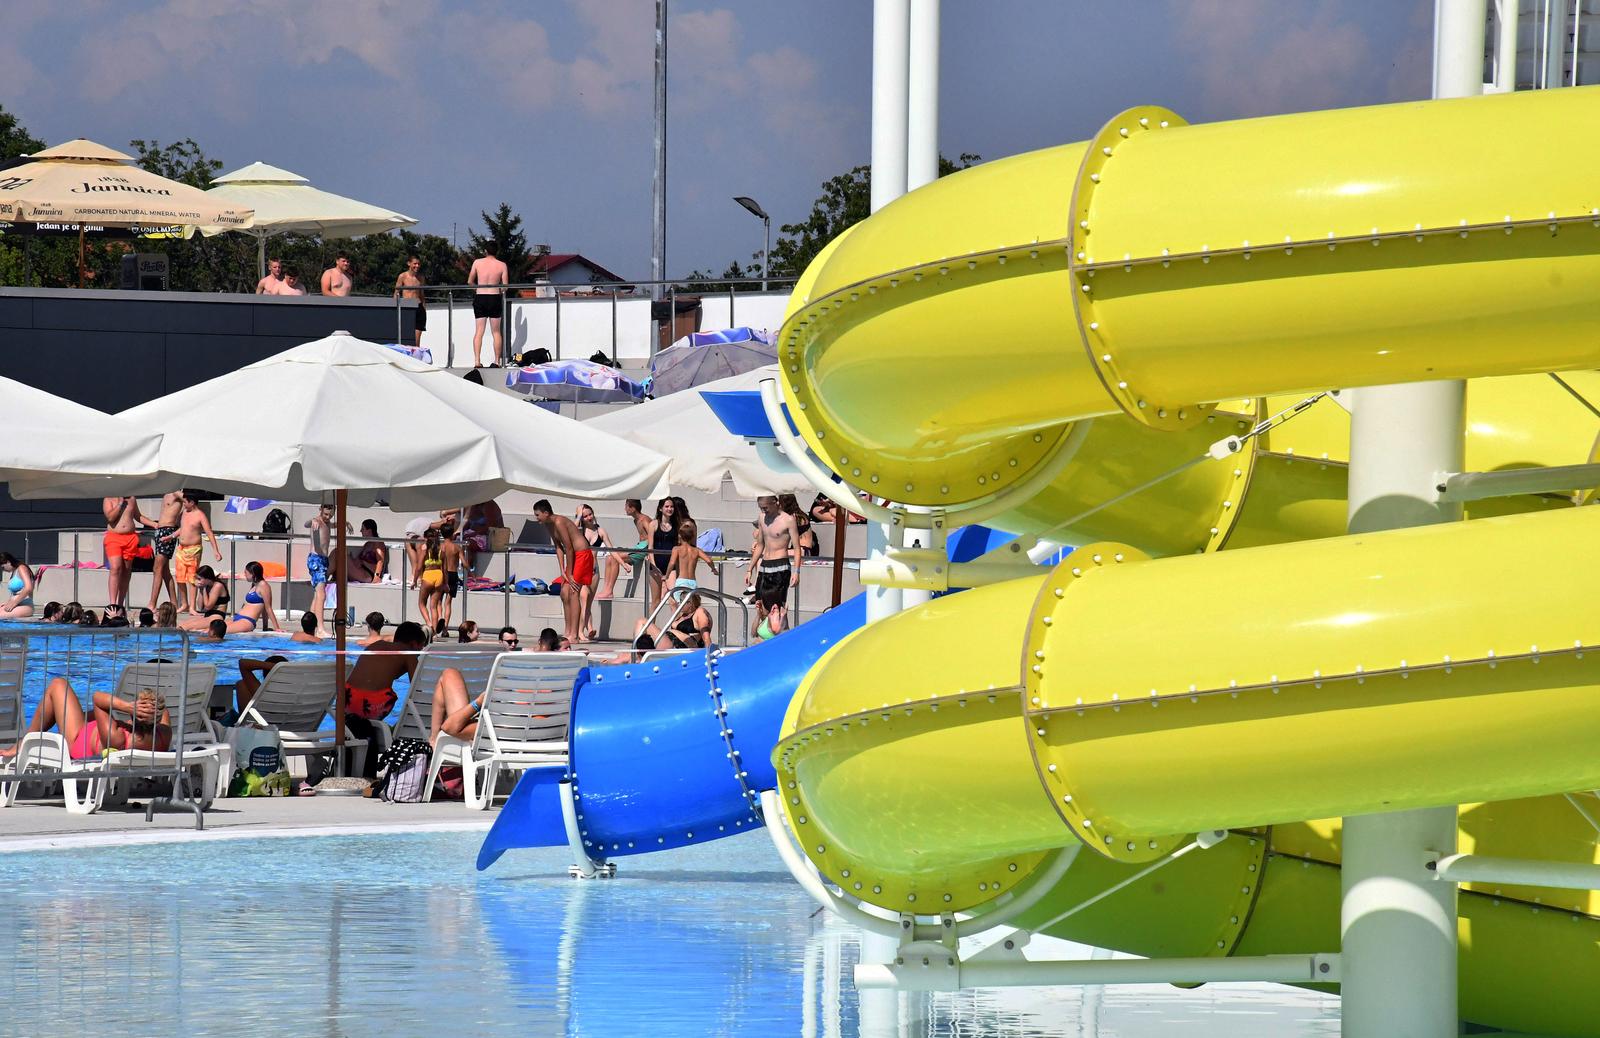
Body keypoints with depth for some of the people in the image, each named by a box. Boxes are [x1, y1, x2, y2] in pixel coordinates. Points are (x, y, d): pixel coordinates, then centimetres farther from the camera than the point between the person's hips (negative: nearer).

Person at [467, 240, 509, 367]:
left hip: (480, 298, 0)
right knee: (496, 331, 9)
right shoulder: (501, 265, -2)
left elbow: (470, 282, 5)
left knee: (478, 331, 2)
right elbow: (505, 286, -4)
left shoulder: (477, 262, -1)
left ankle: (477, 361, -8)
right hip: (495, 298, 0)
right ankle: (497, 361, 8)